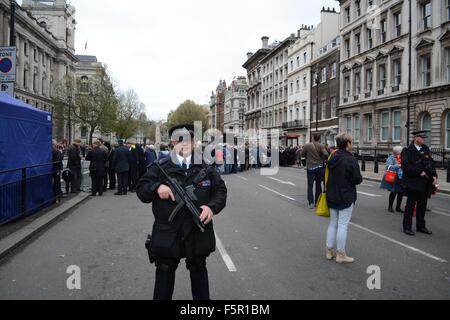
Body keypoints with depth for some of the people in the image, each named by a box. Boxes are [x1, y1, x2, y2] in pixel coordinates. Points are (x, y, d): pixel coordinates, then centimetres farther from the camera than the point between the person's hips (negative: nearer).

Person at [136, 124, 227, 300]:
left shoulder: (206, 169, 0)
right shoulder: (160, 168, -2)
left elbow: (220, 190, 4)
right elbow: (141, 190, -1)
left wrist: (212, 207, -15)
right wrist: (157, 187, -22)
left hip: (198, 234, 1)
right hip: (167, 235, -1)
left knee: (199, 272, 20)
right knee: (164, 273, 16)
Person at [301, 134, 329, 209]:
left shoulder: (307, 146, -6)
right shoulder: (320, 146, -6)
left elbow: (302, 155, 2)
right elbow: (326, 154, -18)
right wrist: (323, 159, 2)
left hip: (310, 167, -1)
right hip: (319, 167, 1)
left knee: (310, 185, 4)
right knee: (318, 184, 14)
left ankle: (311, 203, -3)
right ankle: (317, 202, 18)